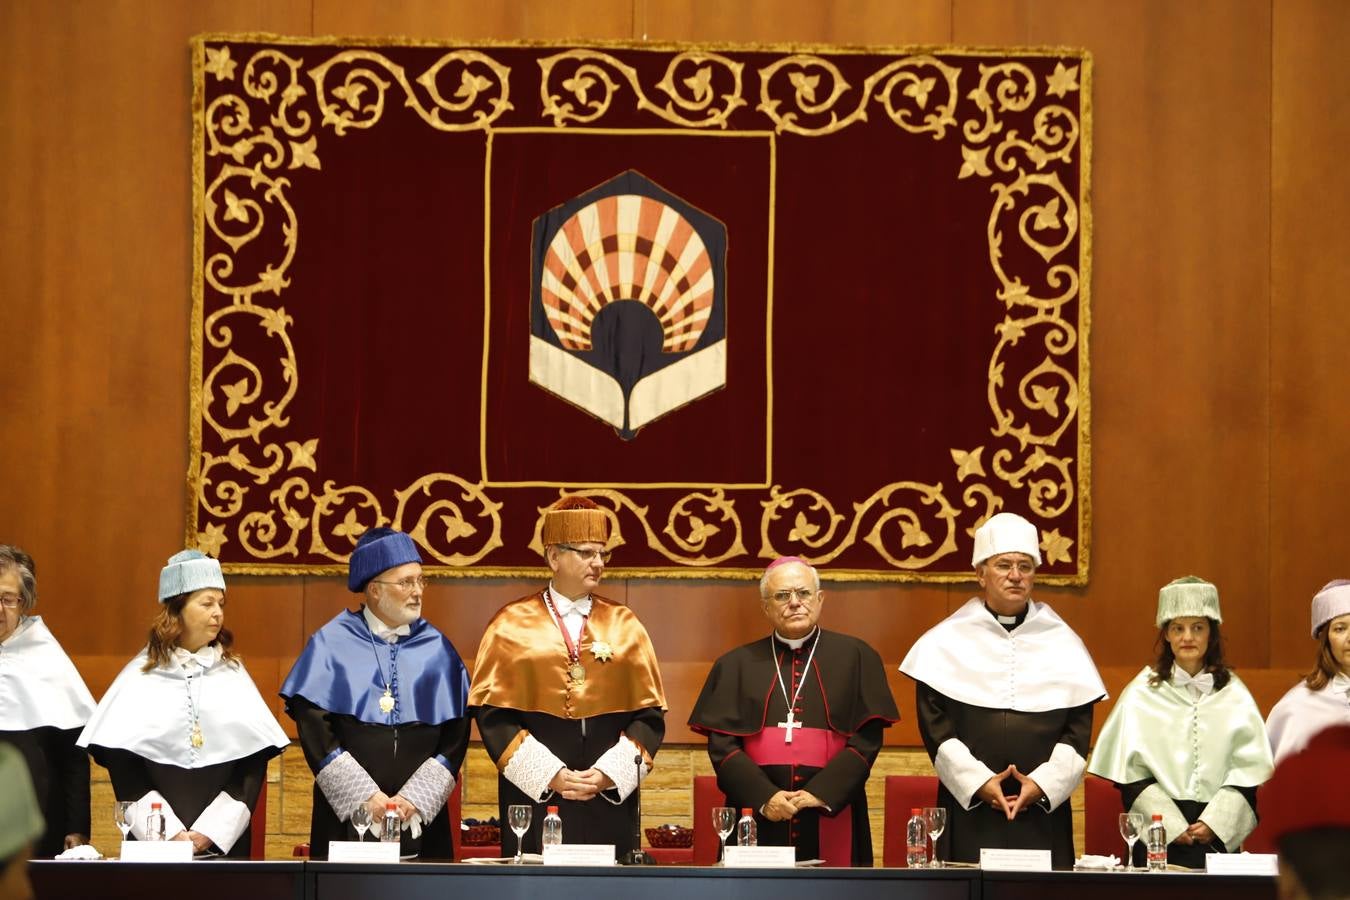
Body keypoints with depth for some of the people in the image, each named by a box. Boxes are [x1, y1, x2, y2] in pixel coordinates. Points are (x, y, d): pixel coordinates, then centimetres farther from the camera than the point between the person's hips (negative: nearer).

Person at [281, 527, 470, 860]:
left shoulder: (437, 650, 7)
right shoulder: (331, 645, 2)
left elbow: (455, 736, 3)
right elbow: (316, 731, -6)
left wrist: (415, 799, -9)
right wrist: (366, 797, -14)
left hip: (422, 818, 2)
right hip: (345, 816, -2)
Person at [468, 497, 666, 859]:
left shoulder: (624, 626, 9)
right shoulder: (512, 624, 3)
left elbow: (650, 715, 5)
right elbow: (493, 714, -3)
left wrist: (609, 773, -10)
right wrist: (551, 775, -13)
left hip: (610, 801, 2)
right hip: (535, 798, -2)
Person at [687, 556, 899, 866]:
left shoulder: (855, 658, 7)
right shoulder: (737, 666, 10)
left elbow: (867, 738, -1)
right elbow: (722, 744, 2)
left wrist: (821, 793, -13)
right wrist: (763, 797, -13)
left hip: (830, 822, -1)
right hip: (759, 824, 1)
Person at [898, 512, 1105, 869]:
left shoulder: (1063, 643, 10)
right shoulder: (946, 642, 6)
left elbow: (1079, 728, 5)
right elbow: (935, 725, -1)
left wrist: (1043, 783, -9)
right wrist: (978, 782, -12)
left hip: (1043, 809, 1)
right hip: (968, 806, -1)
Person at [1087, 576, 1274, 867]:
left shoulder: (1234, 696, 8)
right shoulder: (1141, 694, 5)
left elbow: (1249, 770, 3)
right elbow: (1130, 772, 0)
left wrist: (1215, 822, -9)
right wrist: (1171, 825, -9)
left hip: (1220, 838, 1)